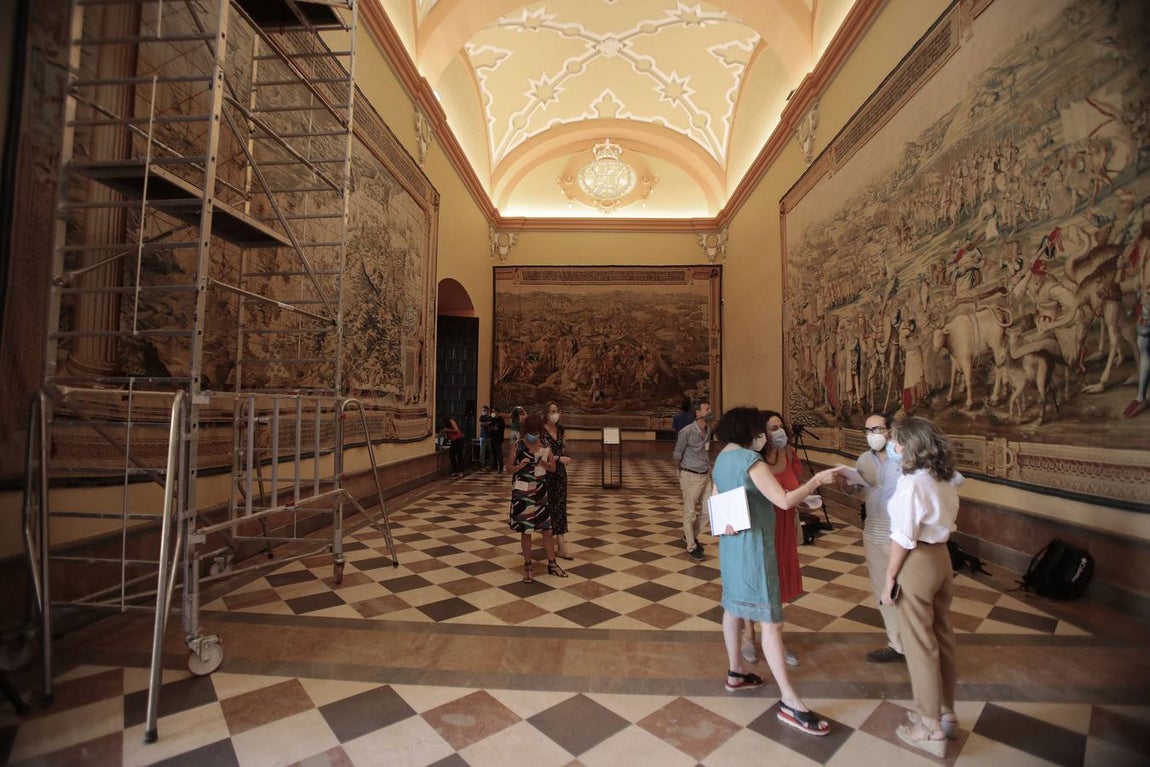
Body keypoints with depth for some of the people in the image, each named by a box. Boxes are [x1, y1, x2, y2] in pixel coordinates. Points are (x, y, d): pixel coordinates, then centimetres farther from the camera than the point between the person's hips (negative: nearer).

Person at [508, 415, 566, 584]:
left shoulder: (545, 445, 1)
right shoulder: (518, 445, -6)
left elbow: (553, 468, 8)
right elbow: (510, 468, -1)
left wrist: (546, 464, -14)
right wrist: (520, 466, -22)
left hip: (540, 491, 3)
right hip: (522, 491, -2)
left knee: (547, 528, 6)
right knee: (525, 530, 5)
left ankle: (552, 563, 22)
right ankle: (528, 565, 21)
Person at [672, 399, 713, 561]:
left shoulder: (709, 430, 3)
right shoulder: (687, 431, -18)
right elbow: (677, 455, -6)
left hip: (705, 475, 7)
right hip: (691, 476, -7)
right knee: (690, 512, 3)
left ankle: (690, 536, 35)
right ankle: (691, 547, 18)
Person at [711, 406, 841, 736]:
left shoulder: (721, 458, 8)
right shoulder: (750, 460, -20)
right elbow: (784, 501, -23)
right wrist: (816, 480, -13)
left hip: (732, 543, 9)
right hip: (752, 544, -9)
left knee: (733, 606, 18)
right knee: (771, 620, -4)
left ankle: (735, 673, 33)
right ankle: (790, 702, 4)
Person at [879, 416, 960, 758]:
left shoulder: (911, 483, -23)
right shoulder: (945, 480, 3)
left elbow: (903, 538, -20)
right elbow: (947, 519, 10)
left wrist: (889, 578, -12)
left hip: (917, 563, -8)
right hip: (942, 557, 8)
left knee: (919, 645, 7)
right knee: (942, 637, 21)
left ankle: (931, 730, 22)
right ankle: (945, 713, 38)